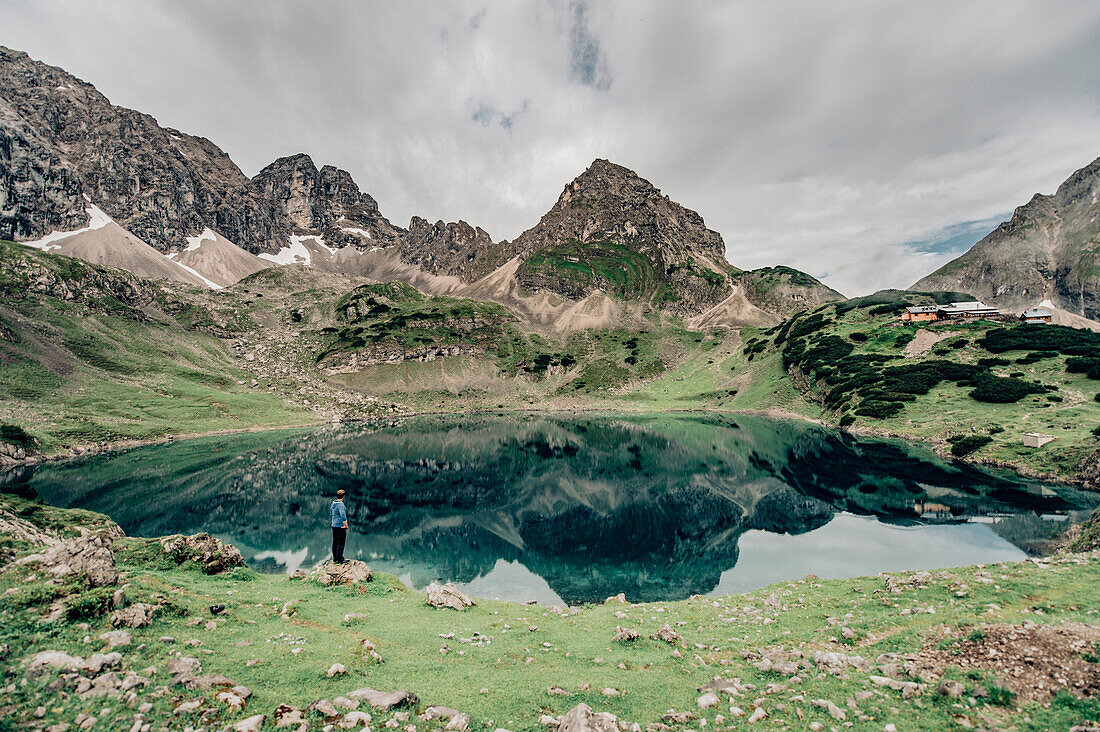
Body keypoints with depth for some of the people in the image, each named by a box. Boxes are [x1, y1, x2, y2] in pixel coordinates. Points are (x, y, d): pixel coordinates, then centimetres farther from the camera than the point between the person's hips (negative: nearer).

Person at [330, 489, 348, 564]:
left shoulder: (333, 503, 7)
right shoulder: (340, 504, -18)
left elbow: (331, 514, 19)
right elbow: (343, 516, -22)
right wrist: (346, 525, -11)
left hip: (334, 526, 9)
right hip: (341, 526, -9)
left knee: (335, 543, 15)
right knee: (340, 543, -2)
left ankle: (334, 559, 23)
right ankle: (339, 560, 1)